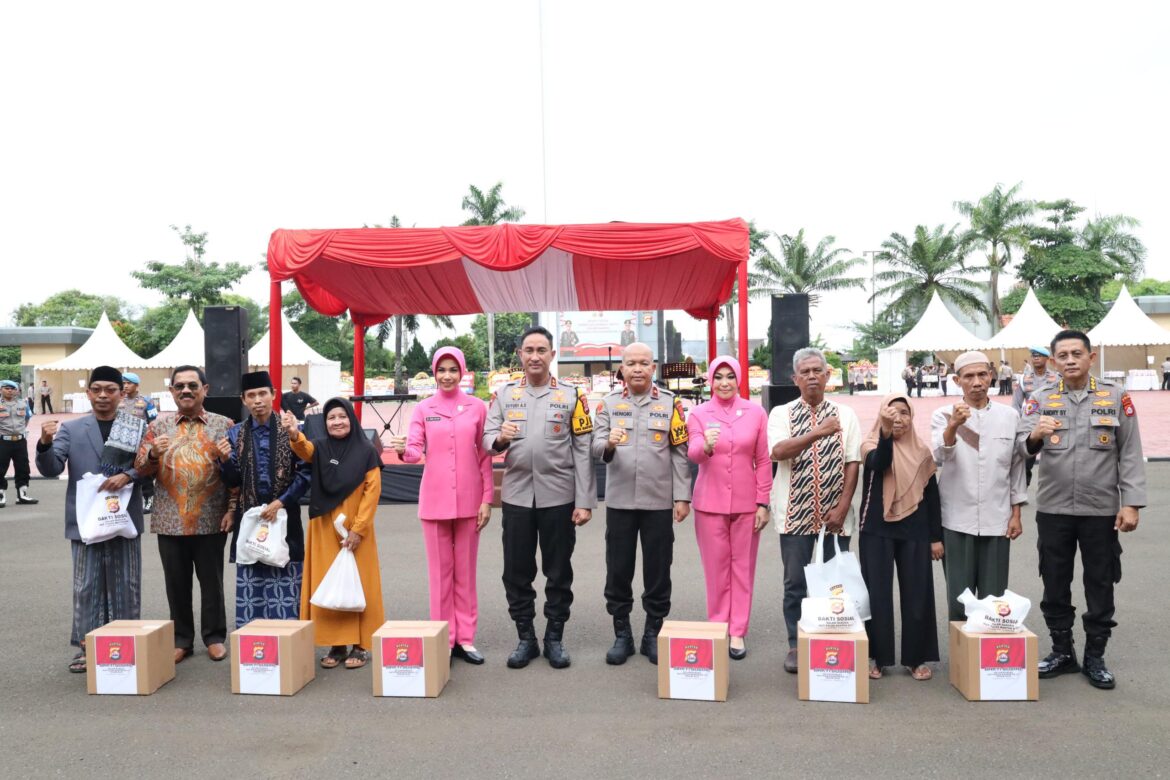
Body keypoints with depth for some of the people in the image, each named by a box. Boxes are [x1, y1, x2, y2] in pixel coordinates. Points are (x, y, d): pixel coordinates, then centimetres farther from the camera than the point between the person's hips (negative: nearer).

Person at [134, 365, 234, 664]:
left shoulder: (223, 425, 2)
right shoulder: (158, 427, 7)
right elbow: (141, 470, 6)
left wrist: (232, 510, -6)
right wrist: (153, 453, -15)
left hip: (211, 521, -2)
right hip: (170, 521, 2)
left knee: (212, 580, 7)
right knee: (176, 582, 10)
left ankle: (215, 637, 20)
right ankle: (181, 639, 23)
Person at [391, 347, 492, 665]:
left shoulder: (477, 407, 3)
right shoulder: (424, 409, 4)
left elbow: (485, 456, 4)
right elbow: (416, 450, -4)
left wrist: (487, 498, -1)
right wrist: (404, 450, -27)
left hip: (469, 500, 0)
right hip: (434, 500, 0)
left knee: (465, 570, 8)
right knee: (440, 570, 6)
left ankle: (465, 638, 16)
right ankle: (443, 639, 14)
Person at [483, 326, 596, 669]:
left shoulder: (571, 395, 2)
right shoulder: (504, 394, 7)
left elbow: (583, 451, -2)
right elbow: (487, 439, 2)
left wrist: (584, 501, -7)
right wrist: (500, 439, -23)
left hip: (559, 497, -1)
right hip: (516, 496, 2)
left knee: (558, 571, 8)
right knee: (517, 571, 8)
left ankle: (555, 638, 22)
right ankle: (525, 638, 22)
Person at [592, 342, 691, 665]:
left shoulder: (670, 403, 3)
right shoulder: (609, 403, 5)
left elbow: (680, 453, 1)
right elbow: (596, 447, -4)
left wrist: (682, 496, -4)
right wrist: (609, 444, -27)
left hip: (659, 502, -1)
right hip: (619, 501, 1)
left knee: (657, 571, 6)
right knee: (618, 570, 7)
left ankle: (653, 634, 20)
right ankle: (622, 634, 21)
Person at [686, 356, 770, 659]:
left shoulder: (755, 412, 2)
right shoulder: (698, 413, 1)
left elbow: (763, 460, 3)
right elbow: (692, 453, -14)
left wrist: (763, 502, -1)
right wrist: (705, 446, -37)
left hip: (746, 503, 1)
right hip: (710, 503, 0)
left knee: (743, 567, 6)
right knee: (716, 567, 6)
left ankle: (737, 632, 16)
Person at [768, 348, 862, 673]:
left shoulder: (845, 415, 6)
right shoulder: (781, 414, 3)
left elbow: (852, 463, 2)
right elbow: (777, 451, -15)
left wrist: (843, 507, -7)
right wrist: (818, 433, -26)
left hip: (835, 514, 1)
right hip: (795, 512, -1)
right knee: (795, 582, 5)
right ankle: (796, 645, 17)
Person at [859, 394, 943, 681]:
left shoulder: (922, 451, 7)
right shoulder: (871, 445, -2)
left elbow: (932, 495, 9)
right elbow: (879, 463, -26)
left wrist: (937, 536, 6)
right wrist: (885, 431, -40)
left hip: (914, 531, 2)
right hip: (877, 531, -2)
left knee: (917, 594, 4)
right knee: (878, 593, 1)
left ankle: (916, 658, 16)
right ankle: (876, 657, 11)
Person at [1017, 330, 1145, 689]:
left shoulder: (1116, 397, 1)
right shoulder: (1040, 399, 1)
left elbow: (1130, 455, 0)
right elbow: (1021, 444, -12)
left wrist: (1131, 503, -7)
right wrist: (1035, 435, -35)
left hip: (1101, 510, 0)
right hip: (1053, 510, 1)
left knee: (1100, 586, 9)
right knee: (1055, 585, 10)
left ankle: (1095, 657, 23)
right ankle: (1062, 652, 25)